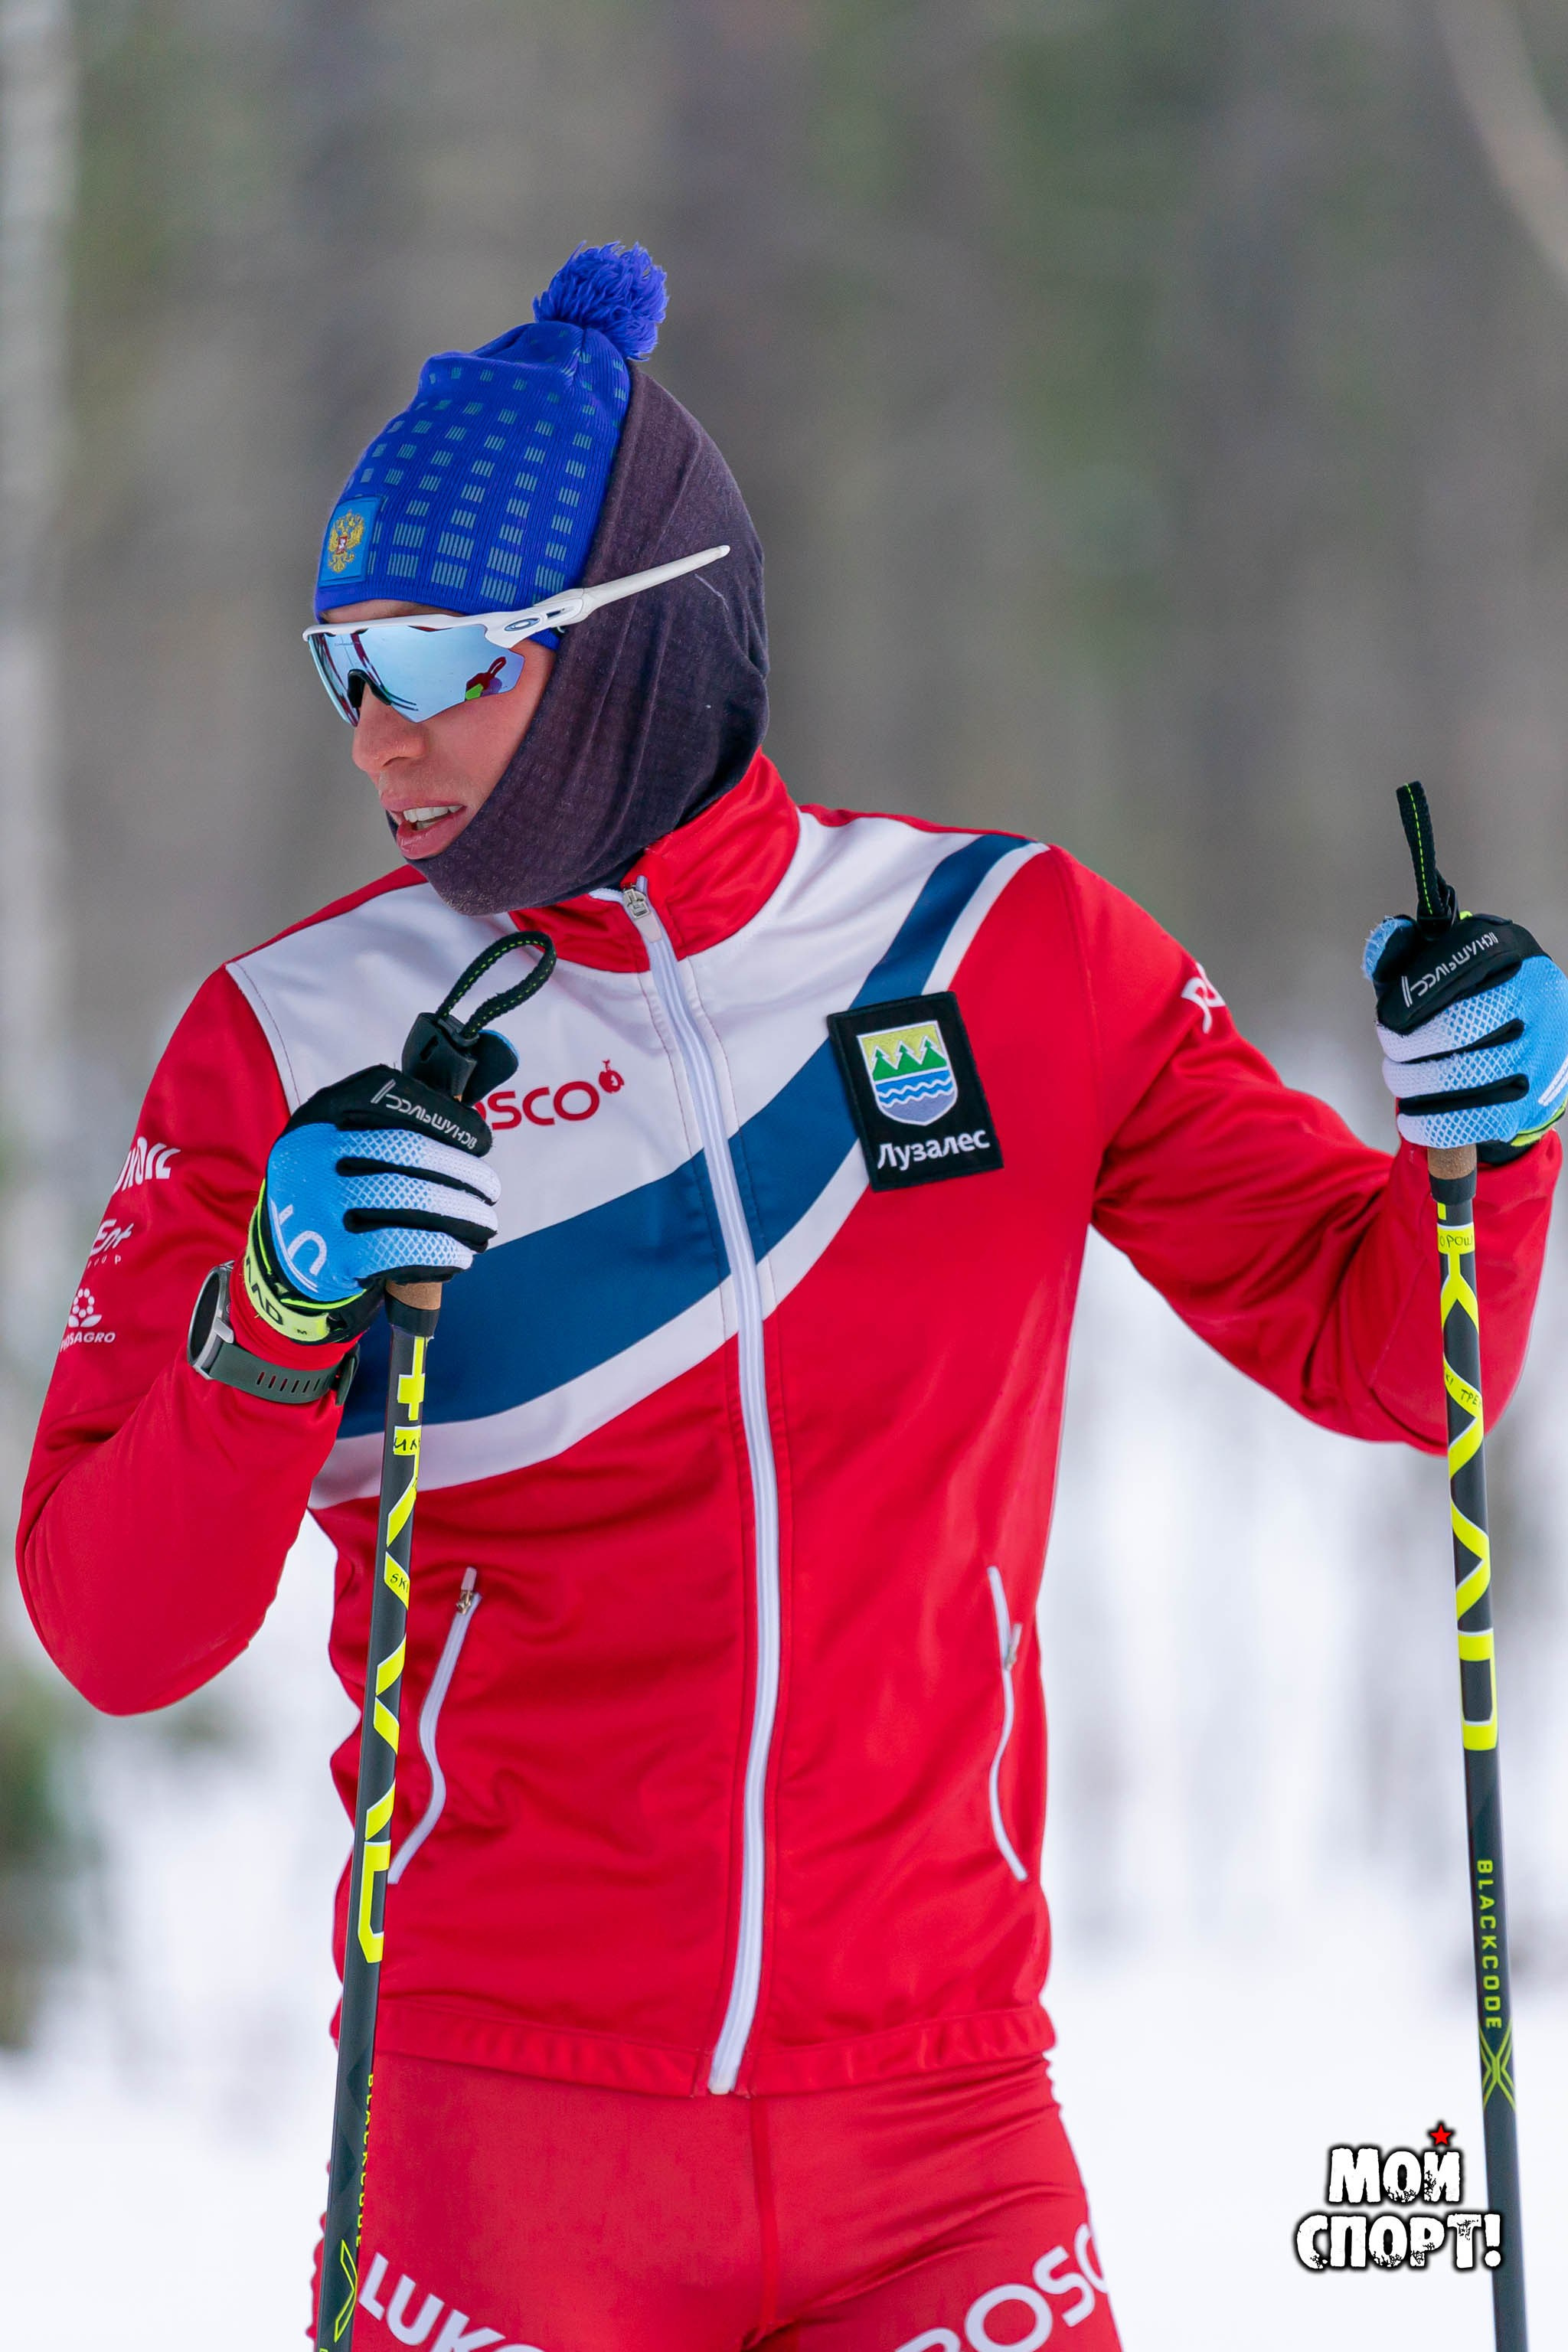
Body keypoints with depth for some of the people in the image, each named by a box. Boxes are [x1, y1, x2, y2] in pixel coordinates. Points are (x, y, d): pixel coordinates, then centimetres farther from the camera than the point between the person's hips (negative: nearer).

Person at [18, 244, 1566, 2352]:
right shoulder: (295, 1047, 0)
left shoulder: (1017, 963, 3)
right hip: (506, 2135, -1)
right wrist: (276, 1325, -22)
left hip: (937, 2127, 1)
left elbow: (1378, 1344, 7)